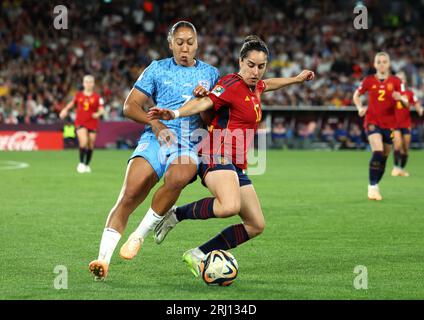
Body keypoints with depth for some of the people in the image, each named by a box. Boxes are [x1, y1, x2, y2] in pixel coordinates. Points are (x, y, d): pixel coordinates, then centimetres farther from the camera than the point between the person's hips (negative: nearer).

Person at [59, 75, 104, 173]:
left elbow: (101, 110, -3)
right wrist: (65, 110, 8)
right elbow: (72, 103, 23)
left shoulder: (97, 97, 0)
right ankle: (81, 163, -7)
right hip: (80, 123, 0)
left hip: (92, 123, 0)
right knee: (83, 142, -21)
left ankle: (87, 165, 26)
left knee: (90, 145, 6)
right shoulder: (79, 95, 6)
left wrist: (98, 114, -25)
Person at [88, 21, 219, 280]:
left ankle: (139, 235, -20)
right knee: (129, 195, -22)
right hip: (156, 139, 1)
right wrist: (155, 124, -6)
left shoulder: (210, 73, 17)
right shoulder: (158, 69, 15)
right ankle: (104, 259, -23)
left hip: (190, 144, 0)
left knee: (178, 177, -37)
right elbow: (130, 106, 11)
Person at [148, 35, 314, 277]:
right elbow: (204, 103, -25)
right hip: (218, 156, -10)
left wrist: (296, 79, 47)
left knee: (256, 226, 8)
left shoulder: (254, 86, 15)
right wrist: (175, 114, -41)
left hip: (237, 166, 10)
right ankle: (176, 214, -15)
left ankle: (198, 255, 11)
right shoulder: (232, 84, -11)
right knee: (230, 206, -38)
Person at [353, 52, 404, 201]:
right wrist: (360, 108, -4)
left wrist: (399, 98, -22)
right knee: (378, 153, -22)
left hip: (389, 123, 2)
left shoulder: (395, 81, 1)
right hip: (373, 121, -2)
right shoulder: (369, 81, 1)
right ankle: (372, 186, -16)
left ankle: (375, 185, 26)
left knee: (384, 157, 7)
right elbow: (356, 95, 14)